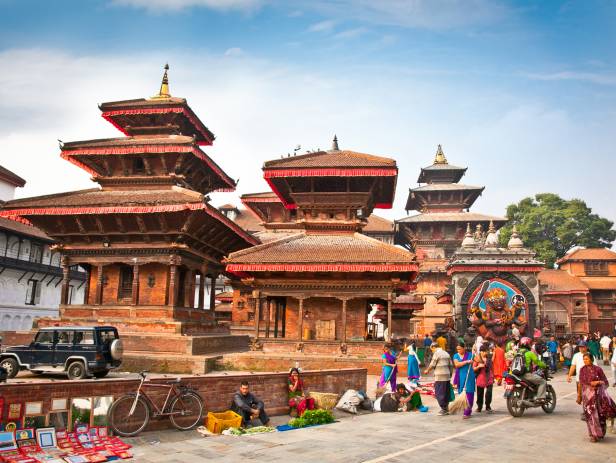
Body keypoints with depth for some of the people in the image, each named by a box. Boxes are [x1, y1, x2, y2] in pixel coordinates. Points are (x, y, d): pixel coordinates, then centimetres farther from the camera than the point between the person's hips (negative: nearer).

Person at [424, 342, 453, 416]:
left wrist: (427, 370, 9)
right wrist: (450, 373, 26)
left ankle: (443, 409, -2)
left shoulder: (437, 353, -9)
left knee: (439, 393, -2)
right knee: (446, 393, 13)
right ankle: (446, 408, 16)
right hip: (447, 376, 8)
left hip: (440, 377, -8)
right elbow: (451, 365, 17)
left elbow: (432, 365, -8)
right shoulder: (446, 353, 16)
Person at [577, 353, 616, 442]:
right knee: (590, 414, 0)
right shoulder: (583, 369, 2)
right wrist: (579, 396, 9)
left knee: (600, 414, 3)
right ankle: (594, 434, 12)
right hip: (587, 395, 2)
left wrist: (598, 382, -21)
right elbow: (580, 384, 8)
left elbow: (606, 383, -2)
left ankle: (600, 433, 21)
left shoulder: (598, 369, -6)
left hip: (598, 394, -2)